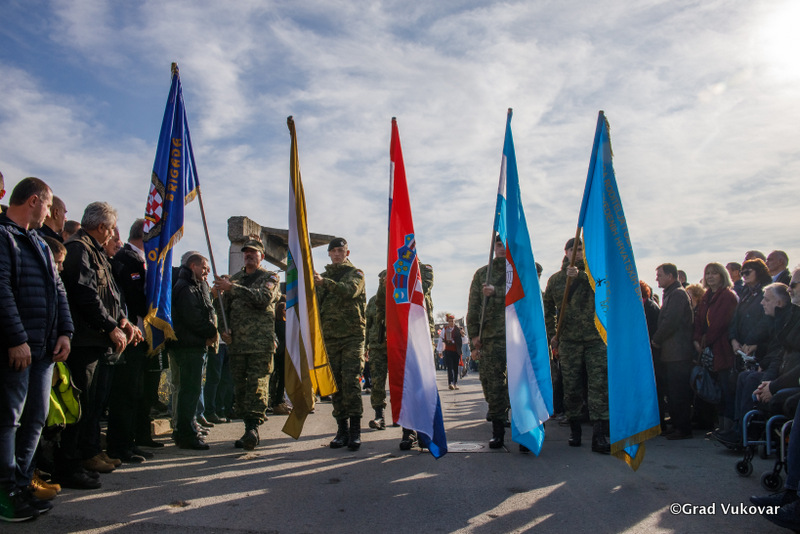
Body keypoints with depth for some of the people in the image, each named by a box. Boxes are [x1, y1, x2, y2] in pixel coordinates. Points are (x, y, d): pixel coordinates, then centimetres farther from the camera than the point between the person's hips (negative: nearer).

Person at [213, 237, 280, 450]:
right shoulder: (234, 278, 20)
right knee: (240, 387, 5)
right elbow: (223, 307, 21)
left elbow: (264, 297, -16)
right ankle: (250, 429, 13)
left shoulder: (270, 278, 5)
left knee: (257, 385, -11)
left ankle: (253, 427, -13)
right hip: (236, 343, 5)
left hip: (261, 342, -5)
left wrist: (231, 288, -19)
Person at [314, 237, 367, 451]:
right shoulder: (324, 276, 19)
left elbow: (348, 290, -19)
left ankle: (355, 431, -7)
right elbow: (316, 305, 20)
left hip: (352, 335, -4)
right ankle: (342, 430, 10)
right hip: (330, 337, 4)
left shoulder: (356, 274, 4)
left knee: (351, 381, -11)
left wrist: (324, 282, -33)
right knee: (336, 384, 4)